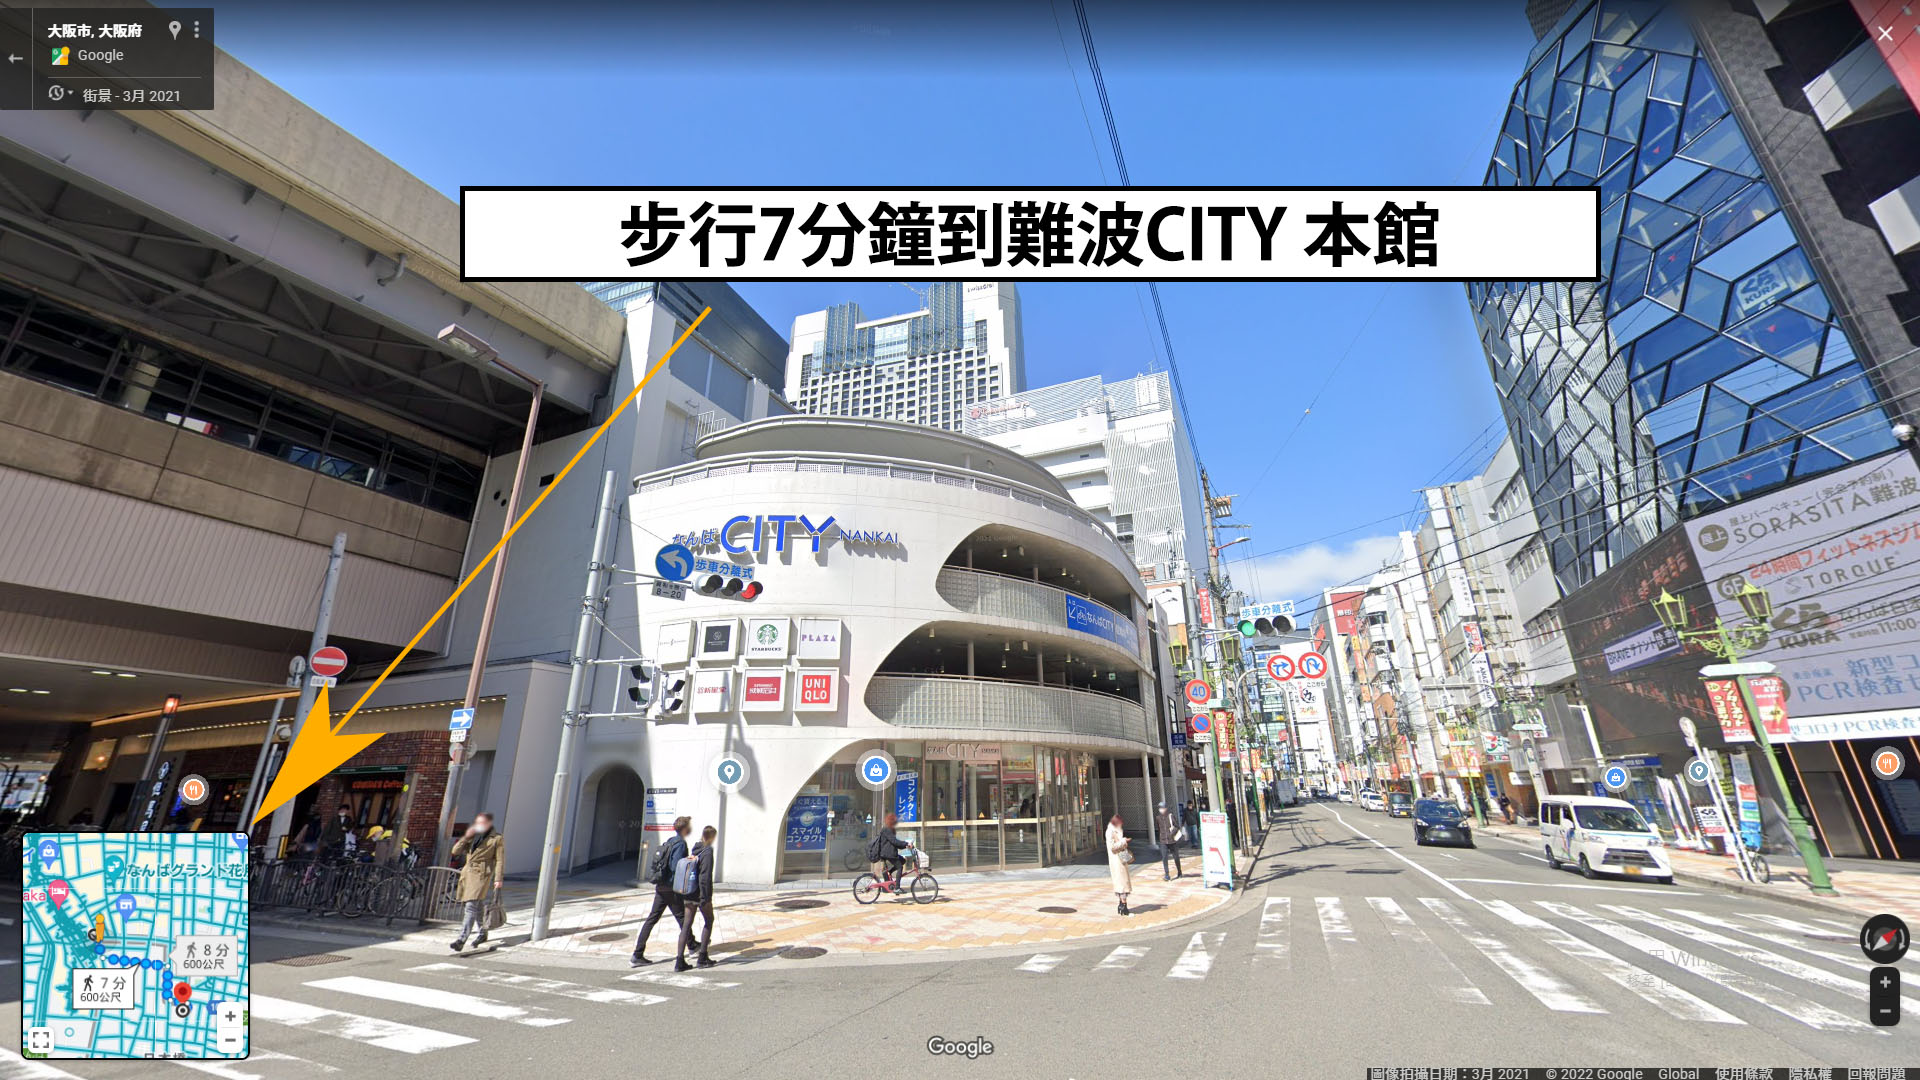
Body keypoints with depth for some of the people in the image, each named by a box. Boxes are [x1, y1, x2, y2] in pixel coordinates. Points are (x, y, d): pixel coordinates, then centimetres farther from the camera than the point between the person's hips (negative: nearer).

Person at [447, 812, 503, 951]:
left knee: (471, 906, -15)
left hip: (482, 875, -6)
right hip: (467, 873, 6)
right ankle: (482, 933, 30)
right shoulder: (473, 837, 16)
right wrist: (466, 837, -4)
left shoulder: (497, 839, -1)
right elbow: (455, 851, 9)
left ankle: (461, 939, -17)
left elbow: (500, 860, -4)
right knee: (477, 906, 15)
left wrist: (498, 879, -10)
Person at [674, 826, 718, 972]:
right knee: (709, 921, 12)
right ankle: (703, 957, 14)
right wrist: (706, 898, -18)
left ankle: (680, 960, 6)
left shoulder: (695, 849, 7)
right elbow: (705, 877, -21)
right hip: (701, 894, -6)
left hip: (689, 893, 6)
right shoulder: (708, 852, -16)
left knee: (687, 924, 10)